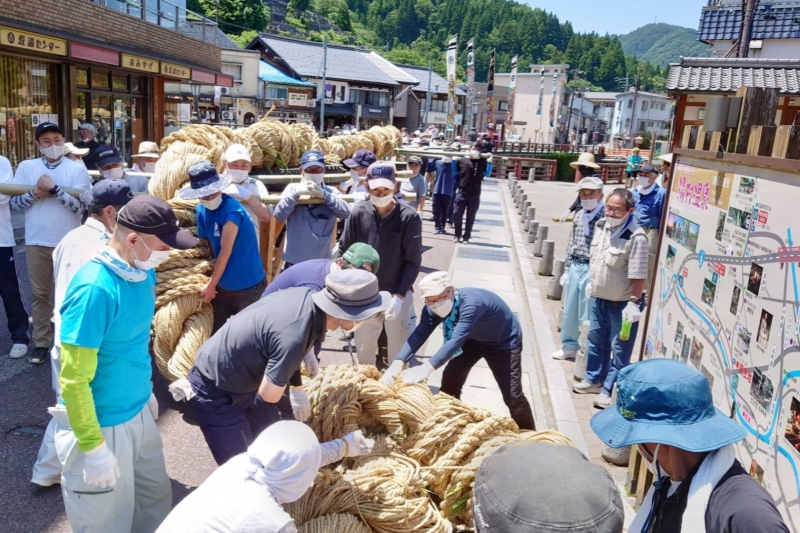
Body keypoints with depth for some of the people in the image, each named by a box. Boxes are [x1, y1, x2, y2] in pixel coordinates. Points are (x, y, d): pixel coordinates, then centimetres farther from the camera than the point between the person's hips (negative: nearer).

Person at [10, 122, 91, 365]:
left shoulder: (77, 169, -3)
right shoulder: (26, 167, 4)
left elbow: (80, 206, -11)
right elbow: (14, 202, 3)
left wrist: (54, 189, -19)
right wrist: (35, 193, -13)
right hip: (37, 241, 2)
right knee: (40, 293, 9)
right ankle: (41, 342, 19)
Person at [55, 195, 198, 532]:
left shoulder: (143, 272, -3)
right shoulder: (94, 289, -27)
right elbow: (74, 379, -23)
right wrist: (93, 448, -19)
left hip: (139, 413, 7)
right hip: (103, 425, -7)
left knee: (156, 496, 21)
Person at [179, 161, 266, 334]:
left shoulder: (231, 210, -22)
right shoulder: (201, 210, 2)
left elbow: (225, 253, -18)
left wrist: (211, 285, -8)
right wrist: (210, 282, -1)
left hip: (249, 286, -7)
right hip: (223, 286, 7)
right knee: (214, 334, 15)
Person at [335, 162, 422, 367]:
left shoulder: (409, 217, -12)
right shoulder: (359, 213, -6)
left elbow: (413, 262, -10)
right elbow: (343, 250, 3)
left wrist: (399, 295, -15)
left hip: (397, 295, -2)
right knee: (364, 352, 17)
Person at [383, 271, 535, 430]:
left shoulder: (471, 303, -41)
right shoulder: (433, 308, -20)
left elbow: (457, 339, -50)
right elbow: (419, 334, -31)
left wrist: (427, 367, -61)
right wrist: (398, 363, -47)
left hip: (504, 342, -6)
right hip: (474, 339, 6)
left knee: (512, 395, -5)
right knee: (450, 381, -1)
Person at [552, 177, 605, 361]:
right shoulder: (579, 215, 9)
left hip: (592, 270, -7)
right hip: (574, 267, 7)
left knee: (586, 316, 3)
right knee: (569, 311, 17)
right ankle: (569, 346, 34)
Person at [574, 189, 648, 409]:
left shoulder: (636, 237, -24)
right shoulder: (601, 226, 0)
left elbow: (638, 275, -22)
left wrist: (634, 303, -21)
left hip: (622, 303, -8)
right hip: (599, 298, 8)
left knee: (619, 349, 3)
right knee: (595, 340, 21)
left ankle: (609, 390, 14)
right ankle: (594, 379, 39)